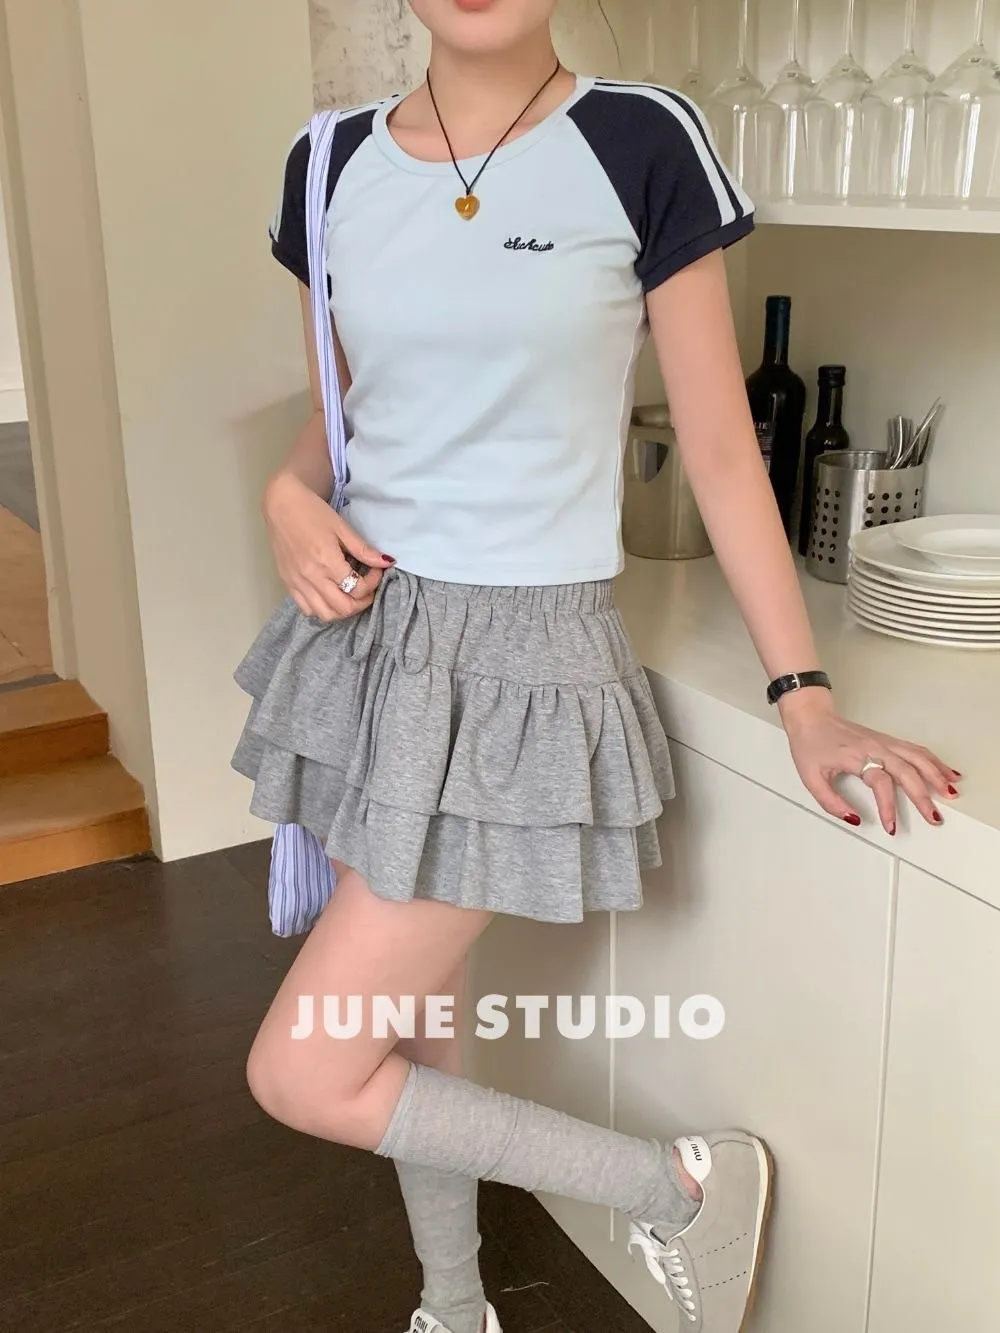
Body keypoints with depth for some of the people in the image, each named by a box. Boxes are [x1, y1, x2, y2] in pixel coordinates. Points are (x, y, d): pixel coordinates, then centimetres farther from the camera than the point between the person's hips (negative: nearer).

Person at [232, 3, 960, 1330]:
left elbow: (721, 449, -6)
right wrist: (290, 500, -6)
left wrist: (807, 701, -6)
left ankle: (684, 1185, 14)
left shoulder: (643, 146, -9)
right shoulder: (335, 163, 4)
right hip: (368, 636, 6)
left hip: (518, 661, -6)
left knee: (305, 1076, -5)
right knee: (408, 1013, 18)